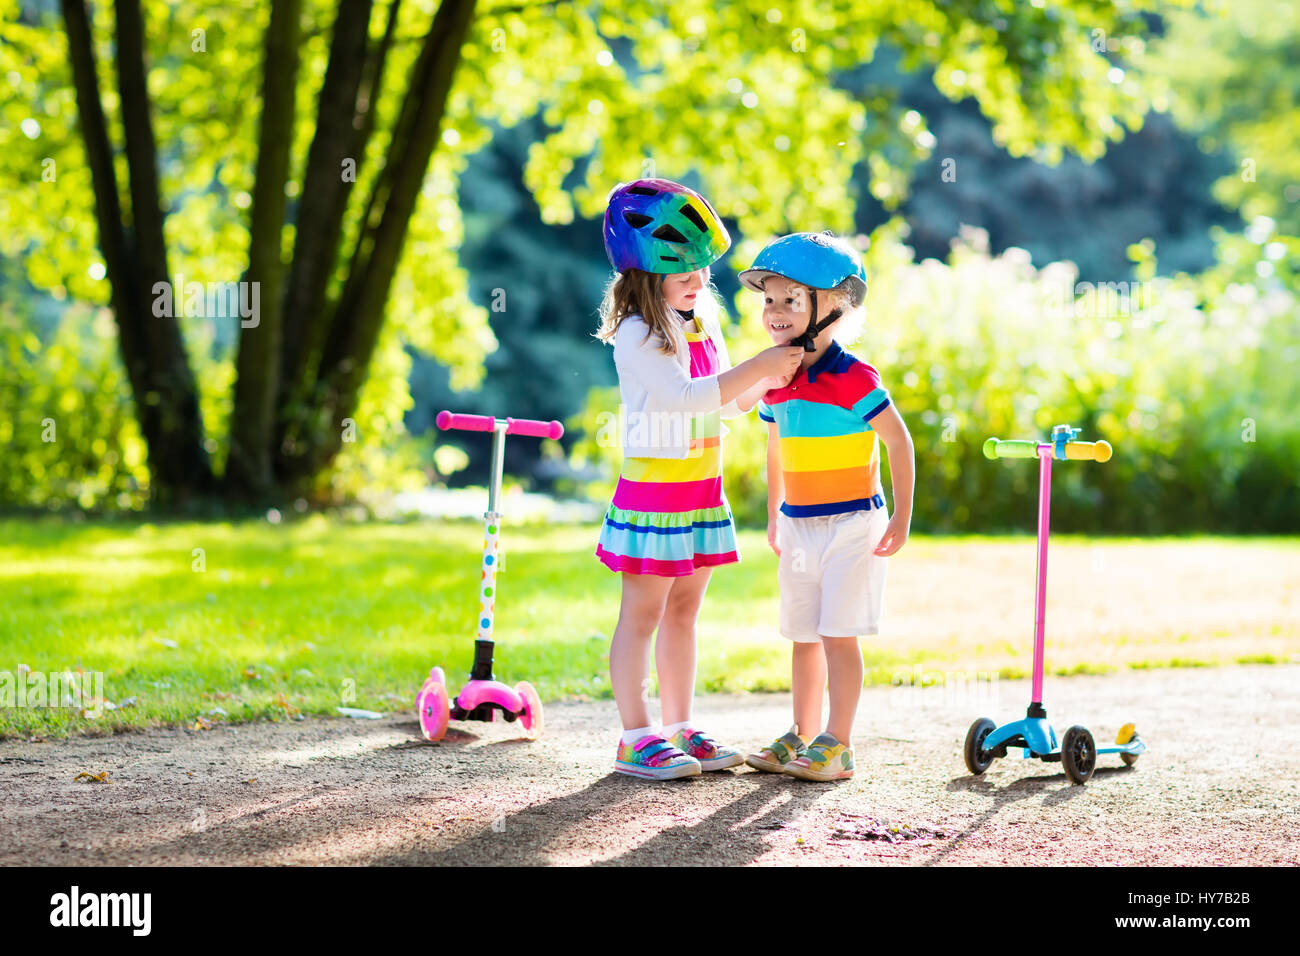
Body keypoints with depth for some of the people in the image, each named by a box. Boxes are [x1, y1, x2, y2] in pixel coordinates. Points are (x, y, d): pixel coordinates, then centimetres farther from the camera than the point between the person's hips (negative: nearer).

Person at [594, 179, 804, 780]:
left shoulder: (702, 329, 12)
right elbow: (686, 396, -25)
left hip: (702, 493, 8)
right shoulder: (636, 334, -14)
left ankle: (680, 729, 19)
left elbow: (727, 403, 18)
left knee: (683, 611, 13)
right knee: (641, 614, -3)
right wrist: (758, 366, -24)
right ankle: (636, 738, 0)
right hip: (652, 491, -8)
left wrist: (768, 381, -2)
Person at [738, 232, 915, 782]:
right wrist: (773, 518, 21)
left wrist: (902, 517, -11)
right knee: (803, 635, 12)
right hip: (799, 526, 7)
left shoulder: (852, 379, -15)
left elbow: (898, 440, -11)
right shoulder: (777, 382, 6)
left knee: (840, 634, -7)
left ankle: (838, 746, -3)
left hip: (851, 523, -7)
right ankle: (802, 736, 22)